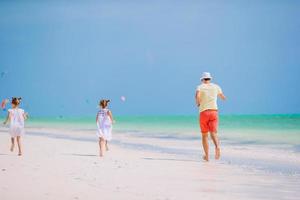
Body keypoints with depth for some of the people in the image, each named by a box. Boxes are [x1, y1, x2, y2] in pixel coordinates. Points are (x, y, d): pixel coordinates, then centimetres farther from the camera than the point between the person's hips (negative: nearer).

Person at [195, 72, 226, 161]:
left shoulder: (200, 87, 4)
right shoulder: (216, 86, 13)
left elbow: (197, 96, -19)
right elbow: (223, 98, 26)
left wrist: (198, 103, 1)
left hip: (204, 112, -1)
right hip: (214, 112, 1)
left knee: (204, 135, 12)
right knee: (213, 134, -7)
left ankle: (207, 156, 14)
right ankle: (217, 146, -39)